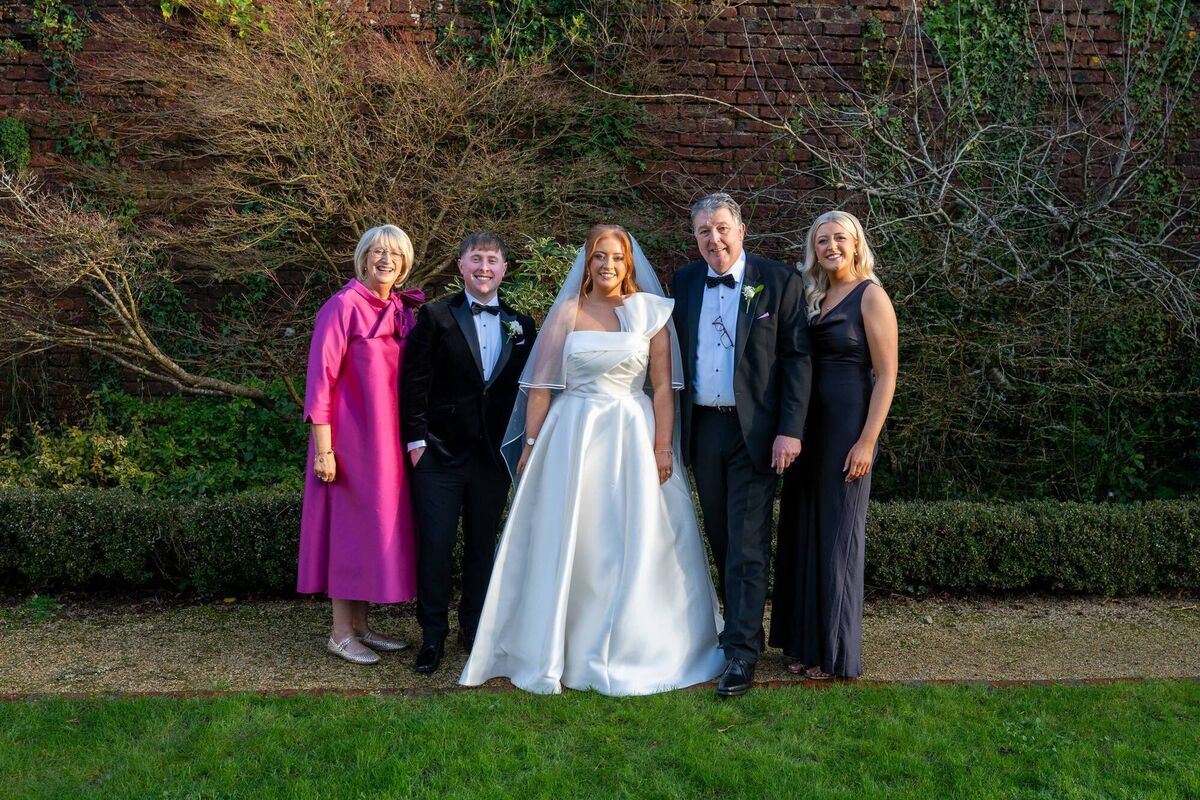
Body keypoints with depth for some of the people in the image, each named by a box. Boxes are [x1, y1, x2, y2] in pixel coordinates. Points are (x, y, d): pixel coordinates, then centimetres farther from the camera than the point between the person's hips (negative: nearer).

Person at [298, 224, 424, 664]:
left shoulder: (403, 310, 8)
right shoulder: (343, 306, -11)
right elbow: (321, 380, -14)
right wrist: (323, 448, -17)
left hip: (389, 438, 7)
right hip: (351, 437, -7)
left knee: (378, 525, 13)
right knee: (349, 526, 1)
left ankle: (361, 625, 26)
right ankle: (341, 633, 15)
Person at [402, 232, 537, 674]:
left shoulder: (522, 326, 9)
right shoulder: (436, 317, -1)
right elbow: (415, 381, -4)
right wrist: (416, 439, -9)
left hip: (494, 456, 3)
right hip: (441, 454, -3)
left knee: (483, 546, 12)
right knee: (435, 546, 2)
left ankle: (475, 628, 27)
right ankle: (433, 634, 16)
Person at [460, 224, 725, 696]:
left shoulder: (650, 313, 3)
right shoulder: (567, 312, 3)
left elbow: (663, 386, 0)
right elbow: (541, 383, 1)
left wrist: (663, 447, -7)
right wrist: (532, 443, -4)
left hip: (632, 437, 0)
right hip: (572, 436, 0)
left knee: (635, 547, 6)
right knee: (564, 545, 6)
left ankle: (630, 652, 22)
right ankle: (554, 652, 20)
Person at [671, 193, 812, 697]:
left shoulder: (779, 281, -4)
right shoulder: (684, 282, 8)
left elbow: (797, 359, -7)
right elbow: (675, 353, 10)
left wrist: (790, 430, -14)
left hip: (754, 430, -4)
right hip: (703, 429, 5)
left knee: (747, 545, -3)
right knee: (721, 540, 14)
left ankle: (742, 652, 3)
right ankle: (740, 625, 30)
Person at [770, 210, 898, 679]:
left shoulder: (870, 296, -7)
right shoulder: (814, 298, 13)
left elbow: (886, 375, -11)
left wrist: (867, 441, -18)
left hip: (847, 426, -7)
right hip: (807, 425, 7)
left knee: (837, 536, 1)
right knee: (803, 532, 11)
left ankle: (836, 653, 15)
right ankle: (805, 643, 24)